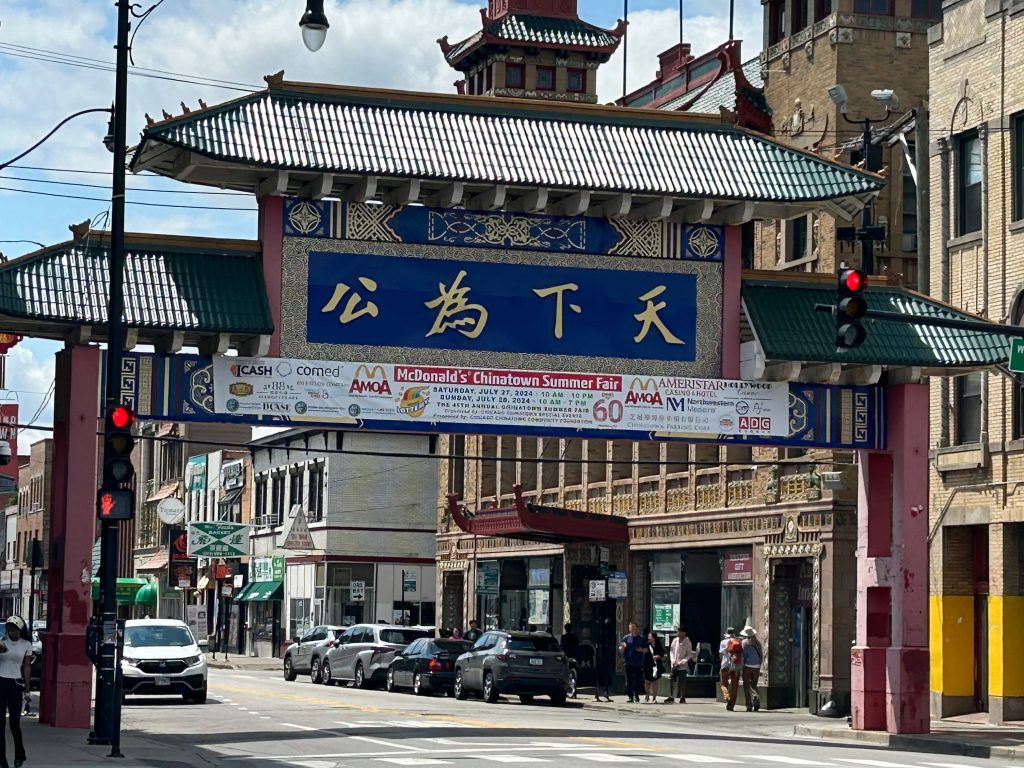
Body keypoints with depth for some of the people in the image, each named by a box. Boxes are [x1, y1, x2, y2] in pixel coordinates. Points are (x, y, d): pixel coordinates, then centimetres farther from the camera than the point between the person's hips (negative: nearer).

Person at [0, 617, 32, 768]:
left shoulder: (26, 645, 2)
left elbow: (27, 667, 6)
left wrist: (27, 689, 4)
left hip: (15, 684, 0)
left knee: (14, 722, 3)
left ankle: (19, 755, 27)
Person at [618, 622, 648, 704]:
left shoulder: (642, 638, 8)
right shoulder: (626, 638, 7)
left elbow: (646, 650, 11)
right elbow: (621, 649, 6)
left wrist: (641, 650, -10)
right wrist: (623, 647, -16)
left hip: (639, 663, 0)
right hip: (628, 663, 0)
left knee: (638, 680, 1)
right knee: (629, 681, -1)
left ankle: (636, 696, 11)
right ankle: (630, 696, 5)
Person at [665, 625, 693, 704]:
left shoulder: (687, 643, -9)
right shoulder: (675, 640, 4)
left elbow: (689, 655, -8)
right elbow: (671, 651, 10)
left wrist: (681, 663, -15)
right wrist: (673, 660, -4)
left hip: (682, 666, -4)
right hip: (674, 665, 4)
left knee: (682, 682, -2)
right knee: (671, 681, 4)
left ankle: (682, 698, 8)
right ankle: (671, 697, 13)